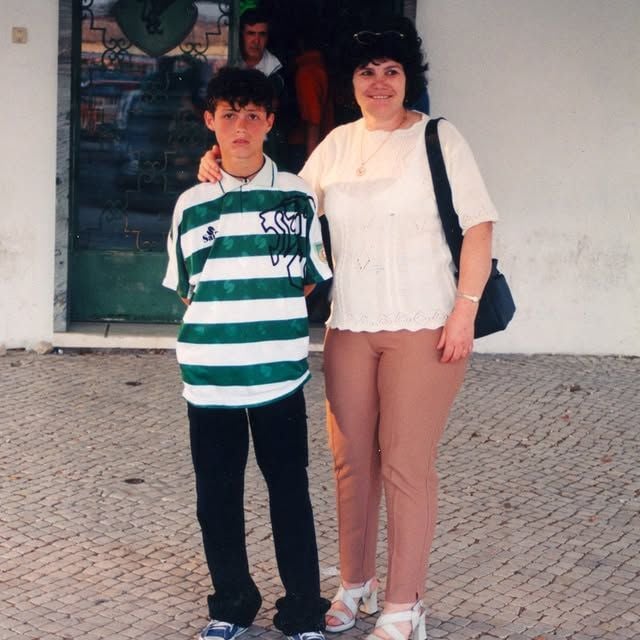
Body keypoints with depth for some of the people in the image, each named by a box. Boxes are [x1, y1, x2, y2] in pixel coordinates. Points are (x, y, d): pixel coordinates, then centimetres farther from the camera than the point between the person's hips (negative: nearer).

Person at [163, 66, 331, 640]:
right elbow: (185, 289, 15)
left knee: (290, 489, 3)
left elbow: (312, 278, 9)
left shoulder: (298, 197, 2)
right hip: (209, 375, 2)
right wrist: (222, 315, 3)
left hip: (279, 372, -2)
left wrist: (265, 306, 2)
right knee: (217, 494, 8)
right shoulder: (191, 205, 6)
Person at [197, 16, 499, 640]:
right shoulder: (336, 144, 12)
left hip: (423, 328, -5)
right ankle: (355, 586, 25)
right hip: (349, 328, 5)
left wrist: (464, 311, -13)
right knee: (351, 460, 9)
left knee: (406, 464, -3)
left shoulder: (439, 139, -2)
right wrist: (226, 170, 5)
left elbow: (478, 227, -5)